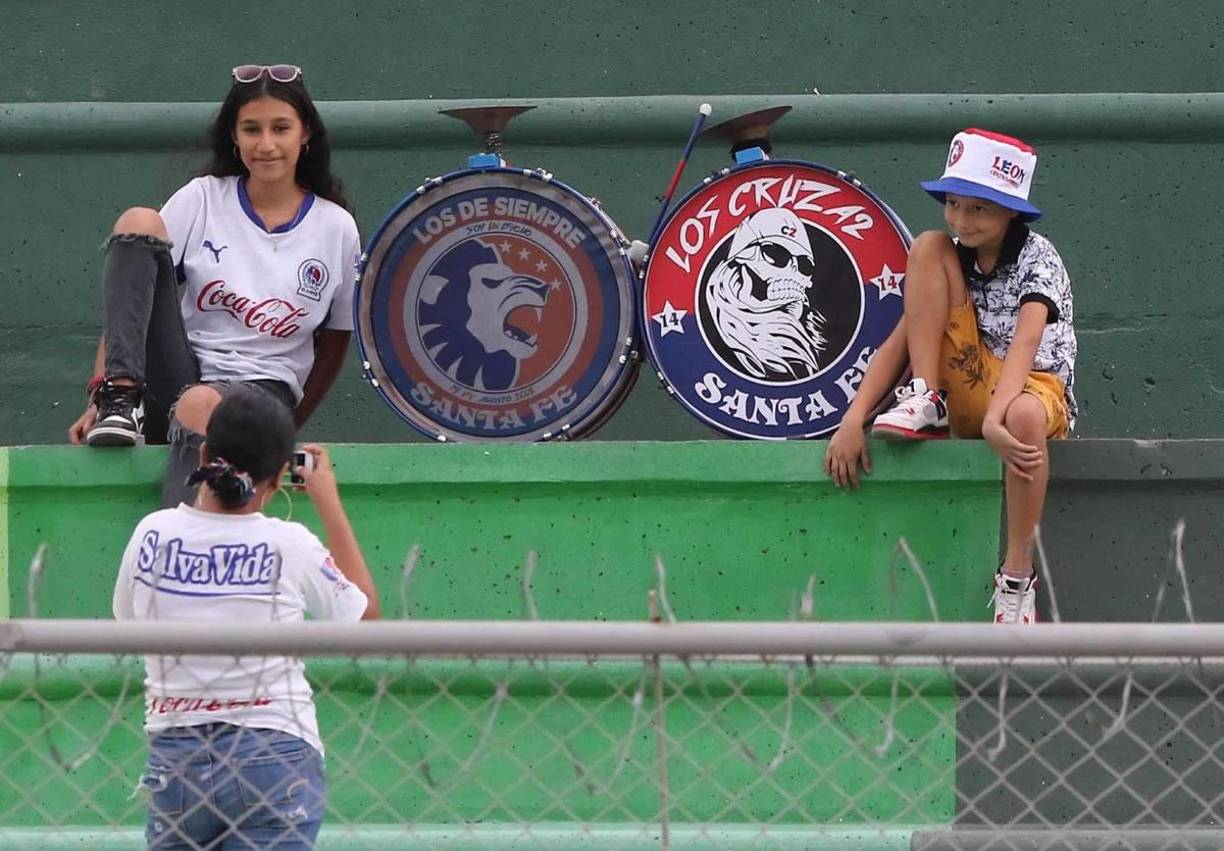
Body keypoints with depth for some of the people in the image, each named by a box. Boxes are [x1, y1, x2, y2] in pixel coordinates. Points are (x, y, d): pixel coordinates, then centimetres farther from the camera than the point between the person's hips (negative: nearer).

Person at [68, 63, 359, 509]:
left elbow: (333, 346, 13)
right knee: (138, 222, -16)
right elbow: (129, 292, -1)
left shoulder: (336, 228, 4)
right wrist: (100, 390, -12)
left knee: (199, 406, -41)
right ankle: (120, 399, -29)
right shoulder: (202, 200, 5)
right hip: (178, 373, 2)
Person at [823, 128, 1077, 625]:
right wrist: (853, 421, -18)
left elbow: (1025, 344, -30)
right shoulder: (952, 255, 3)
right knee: (927, 247, -9)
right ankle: (926, 402, -16)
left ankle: (1017, 580, -33)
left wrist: (996, 421, -48)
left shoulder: (1037, 261, -12)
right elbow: (898, 344, -3)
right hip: (970, 390, 4)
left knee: (1022, 414, -46)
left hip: (1037, 389, -4)